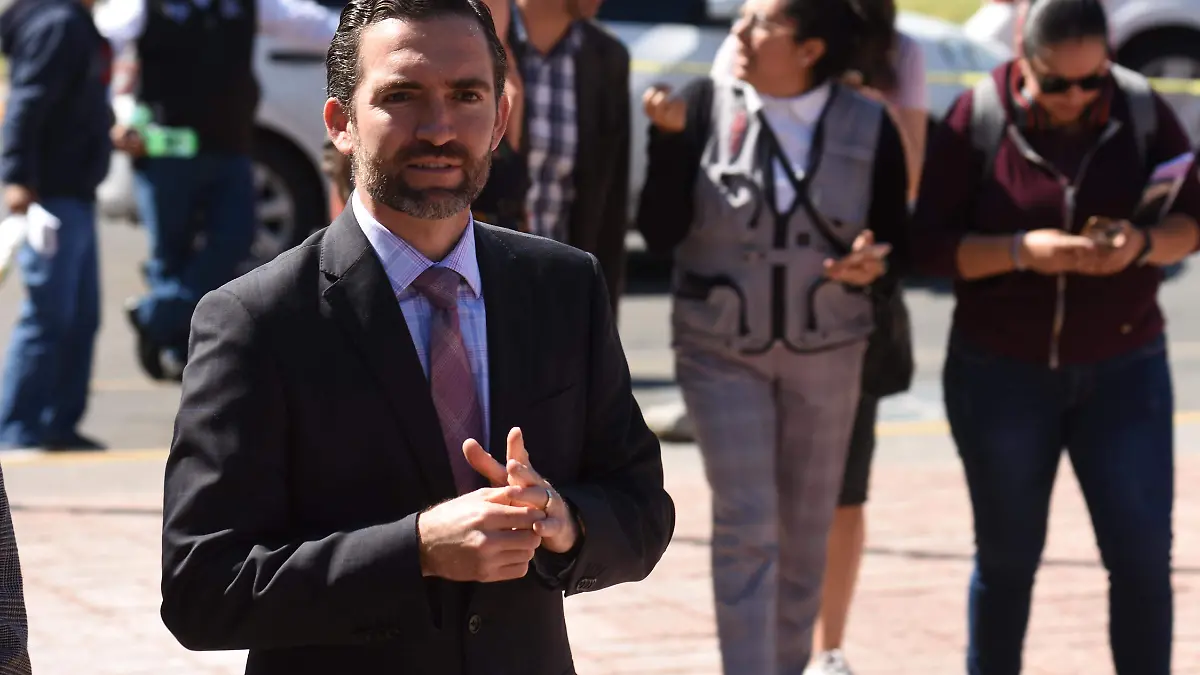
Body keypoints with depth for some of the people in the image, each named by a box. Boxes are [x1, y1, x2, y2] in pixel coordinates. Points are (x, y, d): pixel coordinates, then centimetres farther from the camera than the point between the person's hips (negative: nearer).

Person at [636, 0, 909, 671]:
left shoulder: (869, 127, -7)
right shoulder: (706, 106, -9)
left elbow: (898, 243, -1)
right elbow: (660, 231, -14)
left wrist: (873, 267, -23)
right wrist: (670, 138, -24)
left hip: (827, 354, 2)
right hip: (721, 350, -2)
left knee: (806, 531, 12)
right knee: (746, 523, -9)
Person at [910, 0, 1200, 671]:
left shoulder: (1141, 110, -5)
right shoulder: (978, 118, -9)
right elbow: (932, 244, -10)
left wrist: (1143, 244, -22)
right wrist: (1022, 250, -26)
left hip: (1123, 369, 1)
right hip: (1001, 371, -1)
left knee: (1143, 558, -3)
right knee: (1007, 558, 10)